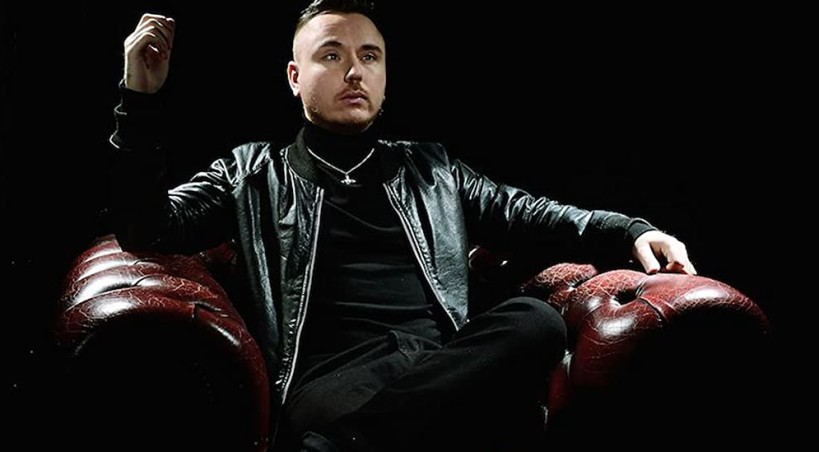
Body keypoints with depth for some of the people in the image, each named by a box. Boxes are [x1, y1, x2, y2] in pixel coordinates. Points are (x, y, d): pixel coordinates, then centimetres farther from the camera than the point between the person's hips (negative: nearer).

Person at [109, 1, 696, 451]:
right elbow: (148, 229, 12)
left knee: (535, 322, -32)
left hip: (445, 366, 5)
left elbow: (527, 217, 24)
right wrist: (141, 100, 1)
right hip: (335, 377, -4)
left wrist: (630, 231, 6)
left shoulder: (430, 169, 28)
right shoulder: (254, 175, 21)